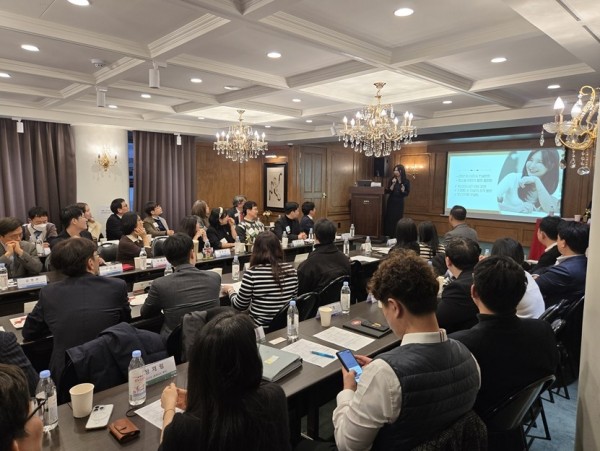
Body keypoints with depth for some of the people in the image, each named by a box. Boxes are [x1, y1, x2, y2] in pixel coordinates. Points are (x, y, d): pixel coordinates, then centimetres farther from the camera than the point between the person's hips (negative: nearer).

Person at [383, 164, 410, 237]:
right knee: (390, 219, 0)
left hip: (400, 203, -1)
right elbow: (388, 191, -8)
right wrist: (393, 184, -19)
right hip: (391, 202, 1)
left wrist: (403, 190, -20)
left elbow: (407, 193, 0)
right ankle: (389, 235, 7)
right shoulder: (392, 180, -1)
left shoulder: (406, 181, -3)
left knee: (398, 219, -1)